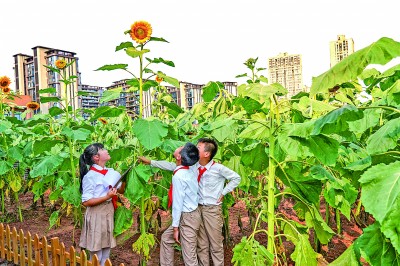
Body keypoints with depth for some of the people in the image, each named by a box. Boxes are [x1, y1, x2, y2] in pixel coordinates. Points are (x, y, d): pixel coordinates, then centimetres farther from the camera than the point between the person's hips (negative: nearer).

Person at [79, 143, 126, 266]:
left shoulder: (111, 172, 1)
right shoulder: (90, 176, -17)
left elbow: (121, 190, 10)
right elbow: (86, 202, -17)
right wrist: (107, 197, -21)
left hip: (109, 211, 6)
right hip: (97, 213, -6)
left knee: (107, 247, 20)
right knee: (97, 251, 9)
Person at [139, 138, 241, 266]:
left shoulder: (218, 168, -15)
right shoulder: (193, 166, -4)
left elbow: (236, 178, -2)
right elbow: (172, 166, 1)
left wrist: (223, 193, -4)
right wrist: (151, 162, 1)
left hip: (212, 209, -4)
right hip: (197, 208, 4)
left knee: (215, 243, 7)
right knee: (201, 243, 16)